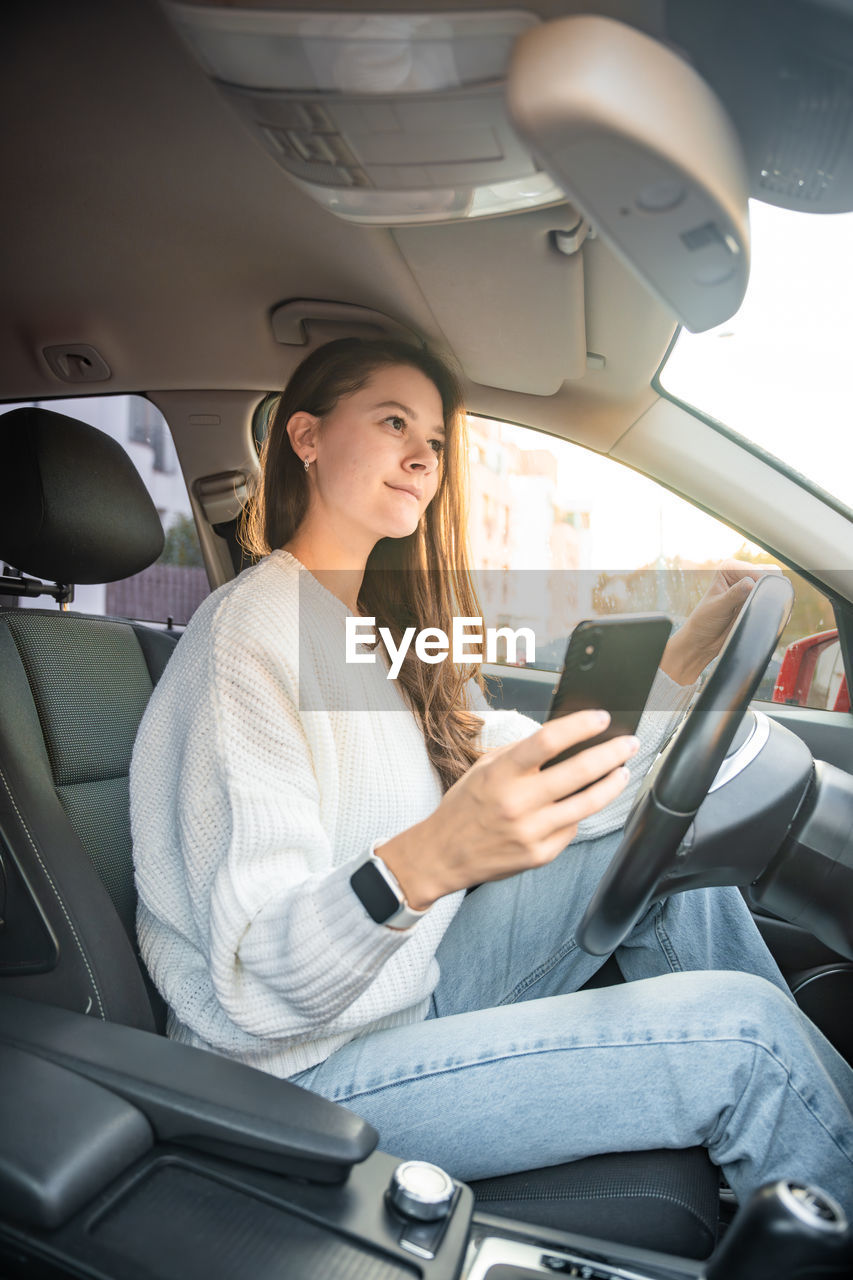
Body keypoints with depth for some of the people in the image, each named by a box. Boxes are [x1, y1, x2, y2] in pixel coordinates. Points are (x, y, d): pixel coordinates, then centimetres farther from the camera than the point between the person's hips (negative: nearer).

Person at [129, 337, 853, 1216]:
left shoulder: (384, 629, 7)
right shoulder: (252, 628, -20)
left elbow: (551, 801, 3)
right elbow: (257, 984, -26)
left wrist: (684, 659, -5)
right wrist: (424, 864, -44)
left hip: (414, 993, 8)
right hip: (312, 1071, -8)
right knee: (741, 1027, -17)